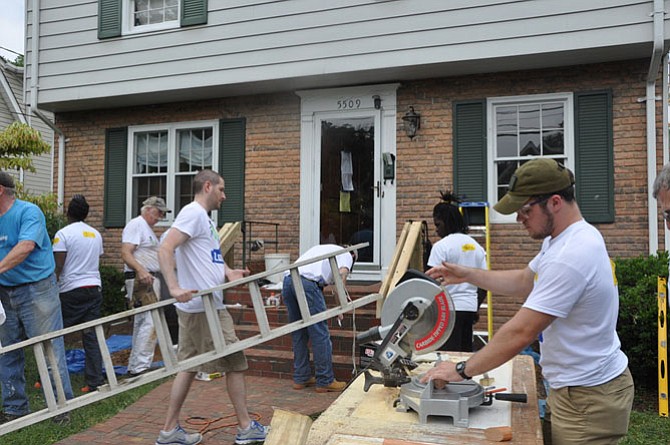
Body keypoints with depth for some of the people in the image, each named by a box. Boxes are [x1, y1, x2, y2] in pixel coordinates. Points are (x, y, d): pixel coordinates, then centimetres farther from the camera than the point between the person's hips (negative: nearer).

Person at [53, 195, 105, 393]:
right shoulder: (96, 234, 12)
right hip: (94, 288, 5)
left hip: (71, 290, -5)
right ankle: (95, 381, 2)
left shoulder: (63, 234, -6)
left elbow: (58, 266, -11)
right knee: (91, 336, 4)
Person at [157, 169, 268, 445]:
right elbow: (165, 249, -22)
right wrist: (174, 288, -32)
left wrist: (229, 272, 5)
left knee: (189, 366, 13)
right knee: (235, 363, 1)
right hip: (203, 306, -10)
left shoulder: (204, 217, 18)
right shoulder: (193, 213, -12)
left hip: (196, 308, 10)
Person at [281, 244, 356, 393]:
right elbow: (342, 273, -6)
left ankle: (300, 378, 24)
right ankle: (325, 381, 8)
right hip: (308, 283, -7)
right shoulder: (346, 254, 17)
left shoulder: (321, 248, 37)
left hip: (288, 280, 7)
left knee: (298, 334, 16)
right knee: (320, 335, 2)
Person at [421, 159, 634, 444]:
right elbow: (524, 281, 19)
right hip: (571, 389, 9)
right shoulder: (563, 239, 5)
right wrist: (467, 275, 11)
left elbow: (520, 334, -27)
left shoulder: (570, 257, -28)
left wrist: (462, 370, -17)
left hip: (588, 399, -9)